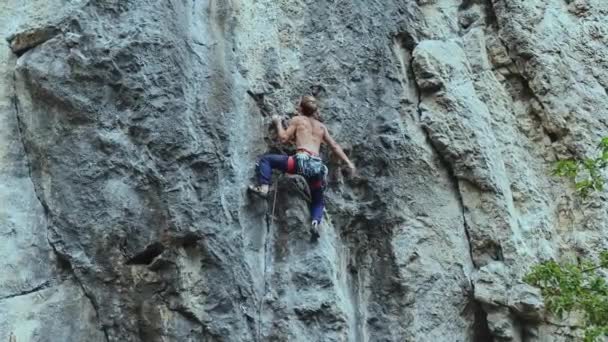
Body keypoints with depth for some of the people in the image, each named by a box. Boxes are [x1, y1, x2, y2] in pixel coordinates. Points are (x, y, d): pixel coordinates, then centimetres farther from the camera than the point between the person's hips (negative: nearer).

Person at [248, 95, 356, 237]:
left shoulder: (297, 119, 12)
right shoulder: (321, 126, 25)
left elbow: (284, 139, 9)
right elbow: (334, 146, 24)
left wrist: (278, 122, 24)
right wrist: (348, 162, 27)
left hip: (302, 161, -5)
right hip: (317, 165, 5)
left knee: (266, 159, 10)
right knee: (318, 200, 24)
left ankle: (263, 188, -10)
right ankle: (316, 222, -4)